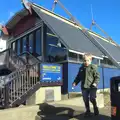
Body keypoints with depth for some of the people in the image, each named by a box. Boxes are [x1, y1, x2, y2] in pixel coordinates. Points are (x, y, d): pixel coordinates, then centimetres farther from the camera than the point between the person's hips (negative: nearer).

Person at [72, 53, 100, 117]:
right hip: (84, 87, 4)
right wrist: (75, 82, 2)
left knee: (92, 99, -3)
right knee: (85, 100, 10)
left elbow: (97, 76, -7)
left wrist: (95, 83, -22)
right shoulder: (81, 68, 9)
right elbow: (78, 77, 15)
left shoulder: (93, 67, -5)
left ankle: (95, 109, 26)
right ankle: (88, 111, 27)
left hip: (92, 87, -4)